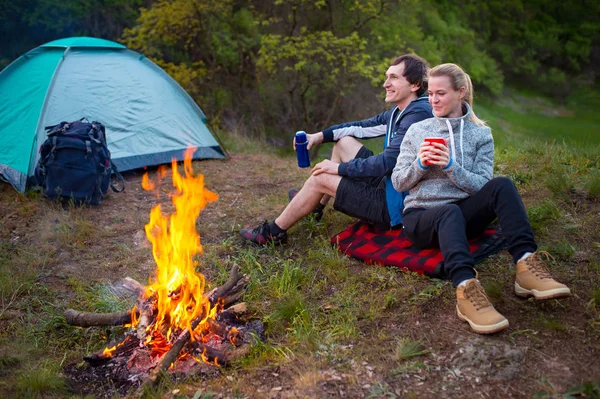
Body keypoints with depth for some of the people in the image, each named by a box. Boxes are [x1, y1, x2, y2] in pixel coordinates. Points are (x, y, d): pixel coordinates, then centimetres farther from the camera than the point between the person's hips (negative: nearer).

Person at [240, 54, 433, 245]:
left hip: (395, 205, -9)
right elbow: (364, 127, 19)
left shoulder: (418, 115, -23)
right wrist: (321, 135, 9)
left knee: (320, 178, -8)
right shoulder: (399, 112, 7)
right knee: (343, 142, 15)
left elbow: (388, 162, -27)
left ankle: (274, 231, 11)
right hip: (388, 184, 9)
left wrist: (340, 168, -16)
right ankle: (317, 203, 27)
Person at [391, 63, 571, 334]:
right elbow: (398, 183, 6)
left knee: (502, 186, -27)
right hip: (421, 216, -1)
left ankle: (527, 266, -37)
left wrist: (451, 166, -19)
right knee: (450, 212, -38)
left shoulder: (480, 134, 9)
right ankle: (466, 289, -58)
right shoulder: (417, 131, 9)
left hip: (463, 214, 2)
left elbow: (482, 186, -2)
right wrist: (420, 164, -14)